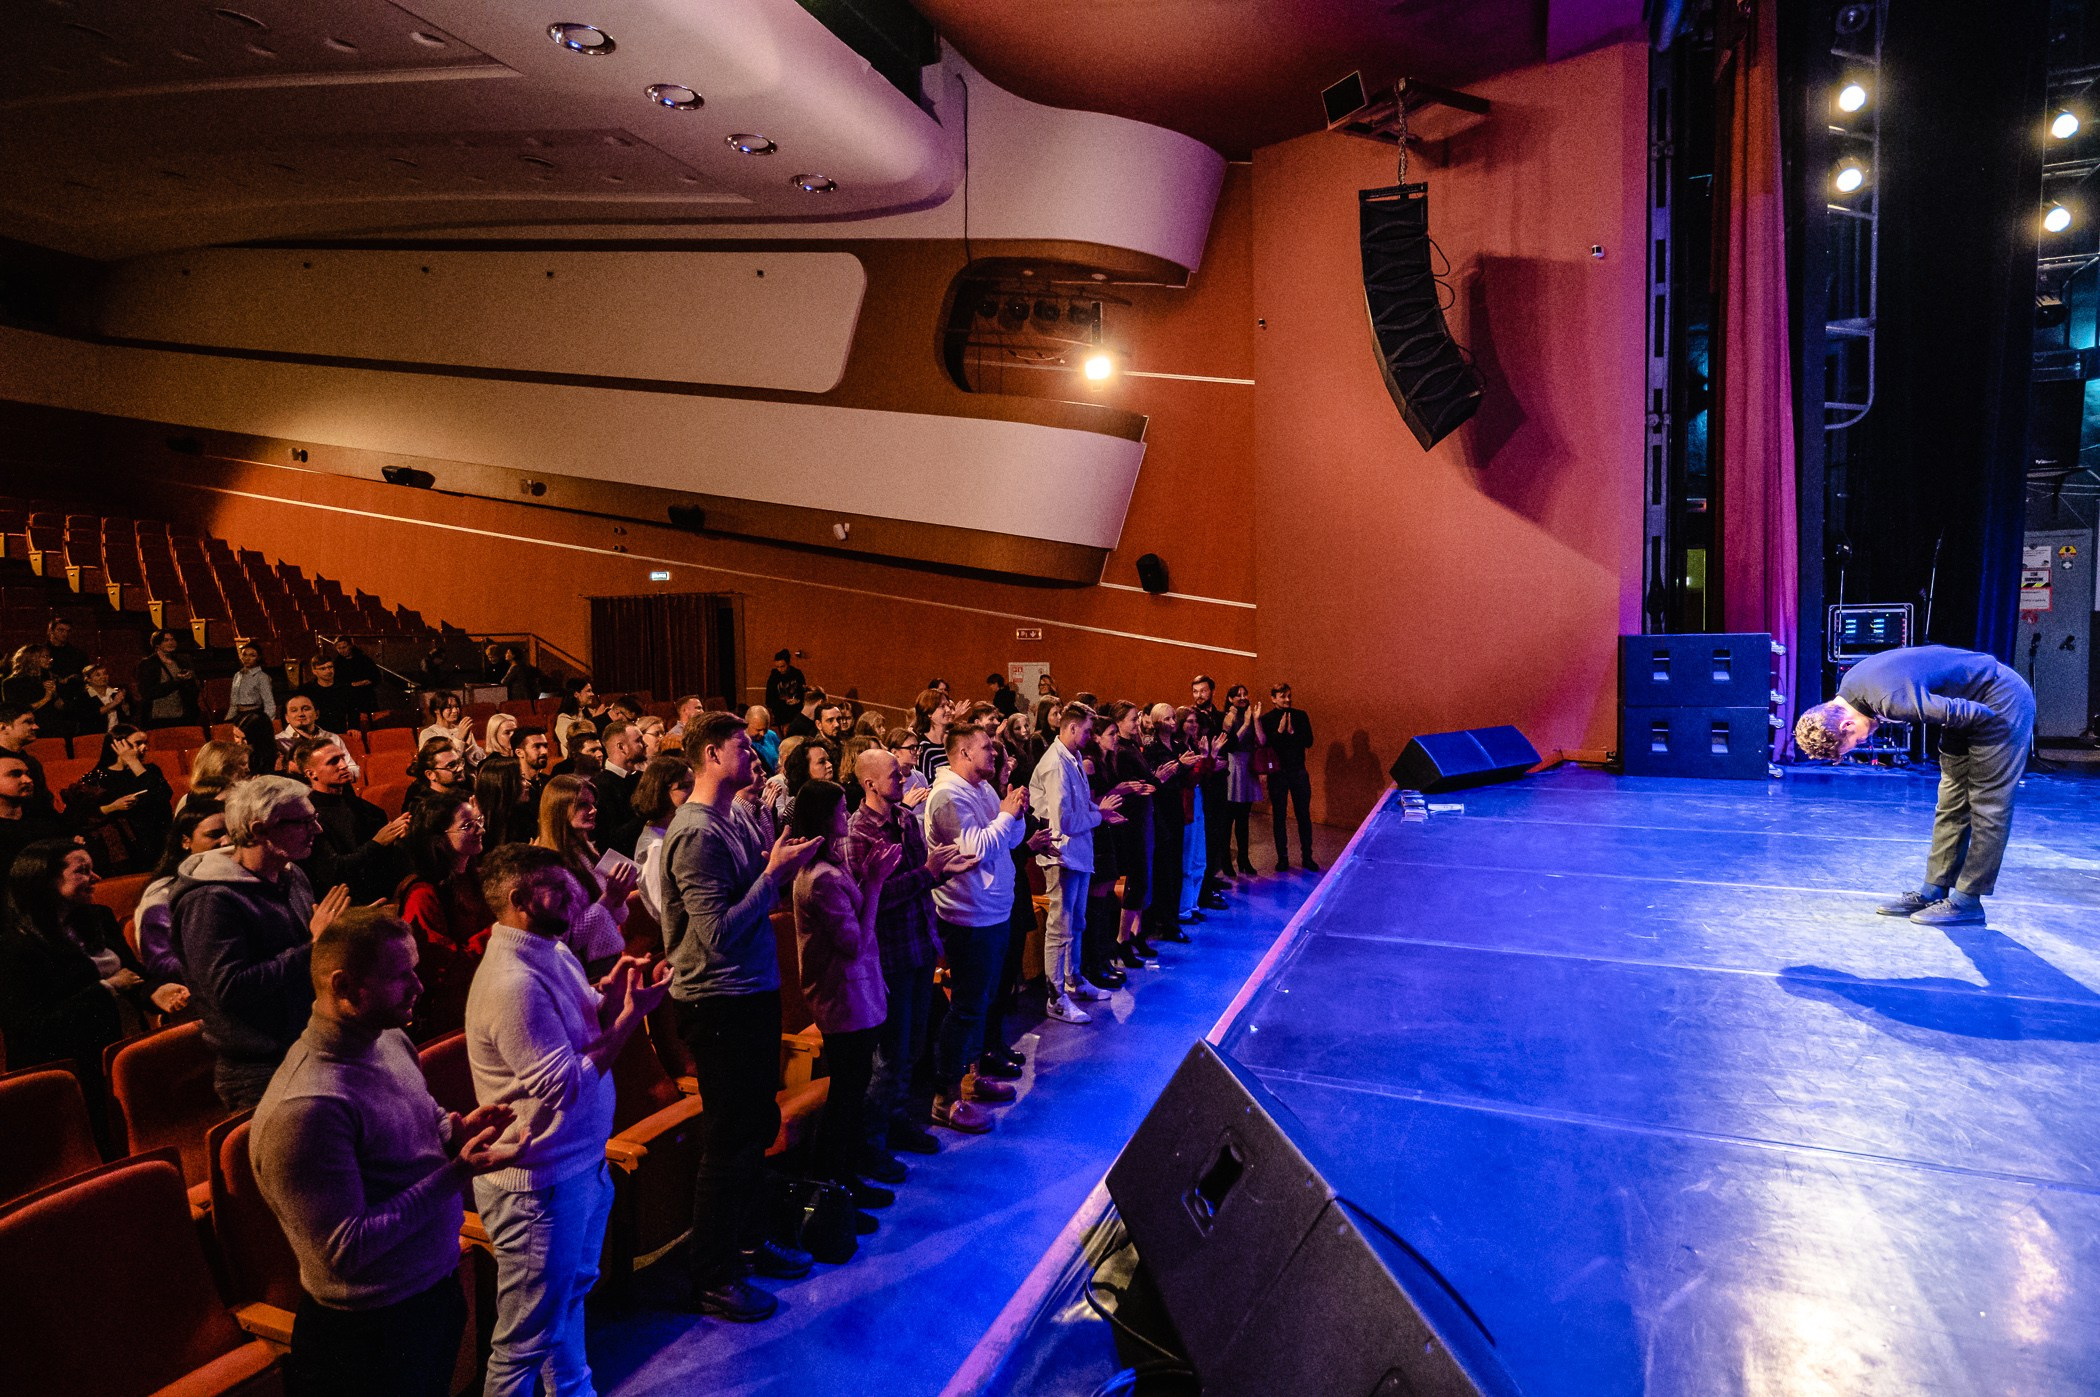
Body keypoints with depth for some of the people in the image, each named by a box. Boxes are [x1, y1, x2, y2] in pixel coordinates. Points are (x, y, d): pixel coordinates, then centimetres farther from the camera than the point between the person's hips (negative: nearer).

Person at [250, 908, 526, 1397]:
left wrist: (456, 1132, -7)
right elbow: (346, 1251, -27)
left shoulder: (390, 1040, -3)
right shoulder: (303, 1109, -30)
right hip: (372, 1329, -8)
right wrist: (458, 1173, -30)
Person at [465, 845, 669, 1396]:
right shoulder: (512, 983, -28)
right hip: (540, 1183, -10)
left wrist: (611, 996, -7)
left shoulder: (552, 952, 1)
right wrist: (631, 1013, -25)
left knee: (572, 1291, 29)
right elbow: (565, 1086, -27)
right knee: (528, 1336, 9)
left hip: (580, 1163, 10)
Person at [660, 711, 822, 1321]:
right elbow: (719, 932, -25)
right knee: (730, 1140, 5)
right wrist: (775, 872, -22)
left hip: (753, 992, 9)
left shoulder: (735, 818, 6)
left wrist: (782, 866, -1)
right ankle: (712, 1277, 22)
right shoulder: (696, 834, -21)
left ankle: (749, 1239, 41)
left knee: (758, 1125, 22)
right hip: (719, 1003, -9)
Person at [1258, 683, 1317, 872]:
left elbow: (1309, 741, -4)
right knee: (1278, 816, 5)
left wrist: (1292, 732, -18)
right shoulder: (1266, 719, -3)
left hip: (1298, 771, 1)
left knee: (1304, 815, 5)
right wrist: (1279, 731, -21)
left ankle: (1307, 857, 15)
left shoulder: (1300, 716, 2)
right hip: (1277, 773, -1)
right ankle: (1282, 858, 15)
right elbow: (1263, 744, -11)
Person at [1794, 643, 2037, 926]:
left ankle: (1967, 902, -2)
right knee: (1952, 802, 10)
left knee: (1986, 805, -6)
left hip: (2001, 704, -9)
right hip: (1970, 703, 9)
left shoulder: (1891, 700, -37)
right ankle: (1933, 892, 14)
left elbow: (1976, 714, -29)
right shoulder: (1849, 684, -8)